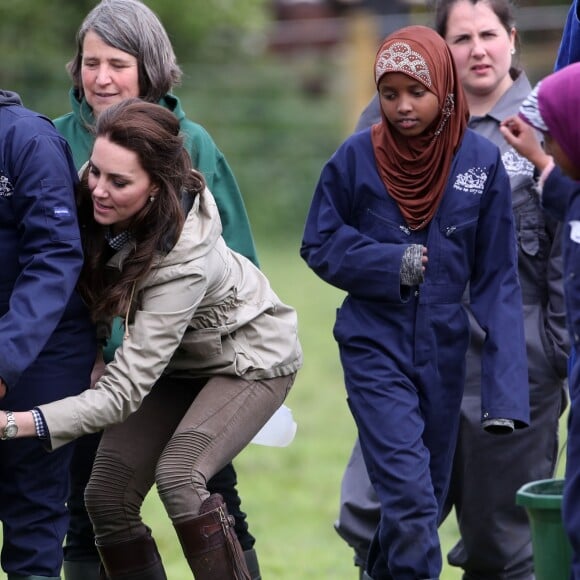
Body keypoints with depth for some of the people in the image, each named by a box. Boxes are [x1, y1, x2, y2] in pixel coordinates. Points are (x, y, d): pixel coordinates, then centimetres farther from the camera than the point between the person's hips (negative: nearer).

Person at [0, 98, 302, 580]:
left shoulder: (184, 258, -40)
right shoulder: (96, 200, -24)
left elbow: (123, 392, -41)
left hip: (251, 359, -7)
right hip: (176, 359, 7)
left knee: (177, 476, -30)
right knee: (106, 496, -7)